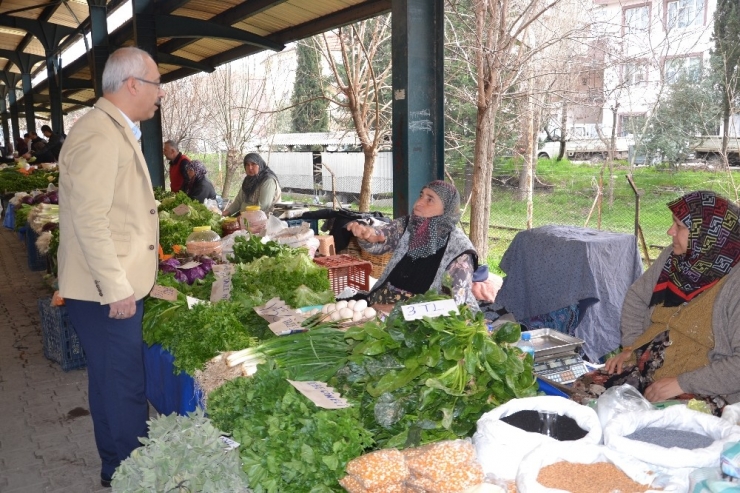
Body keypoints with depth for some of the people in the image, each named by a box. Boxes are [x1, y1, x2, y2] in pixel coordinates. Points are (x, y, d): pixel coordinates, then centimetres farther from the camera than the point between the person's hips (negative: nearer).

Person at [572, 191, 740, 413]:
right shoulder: (672, 258, 4)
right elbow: (637, 297, 18)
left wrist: (682, 384, -21)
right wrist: (630, 347, 7)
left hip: (700, 393, -6)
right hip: (644, 368, 7)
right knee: (584, 389, -11)